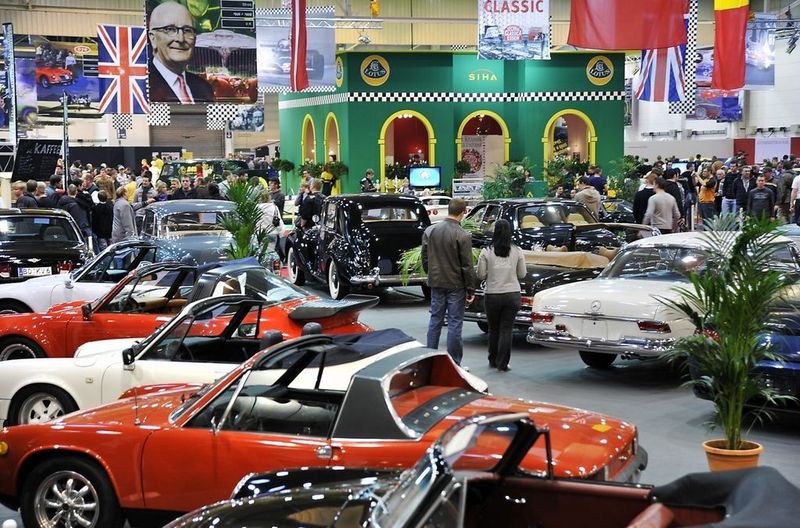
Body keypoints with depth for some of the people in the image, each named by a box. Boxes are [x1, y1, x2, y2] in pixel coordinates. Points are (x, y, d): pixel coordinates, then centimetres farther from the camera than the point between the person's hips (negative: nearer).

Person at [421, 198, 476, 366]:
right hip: (456, 285, -5)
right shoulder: (463, 236, -15)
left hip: (436, 283, 5)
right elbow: (467, 266, -12)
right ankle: (453, 363, 5)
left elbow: (425, 259, 8)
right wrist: (471, 290, -5)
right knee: (455, 323, 1)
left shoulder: (429, 231, 1)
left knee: (435, 320, 14)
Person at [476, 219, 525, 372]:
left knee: (493, 329, 16)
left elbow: (480, 275, -3)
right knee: (507, 329, 5)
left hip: (492, 295, 0)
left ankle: (493, 361, 27)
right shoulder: (517, 251, -4)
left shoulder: (486, 252, -7)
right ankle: (502, 364, 3)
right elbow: (522, 274, 4)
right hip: (512, 295, 0)